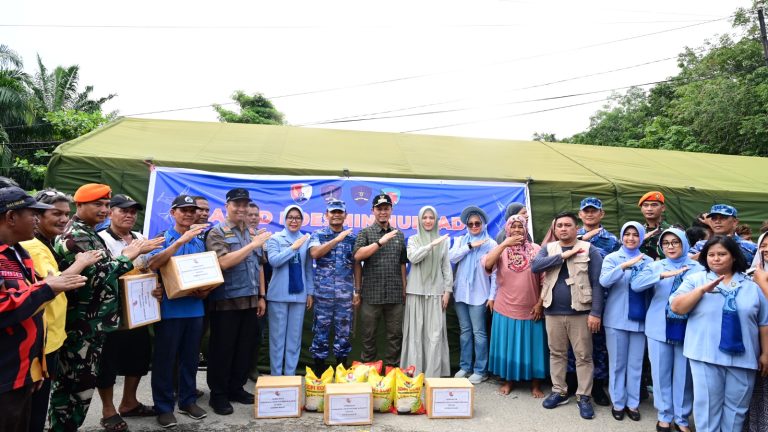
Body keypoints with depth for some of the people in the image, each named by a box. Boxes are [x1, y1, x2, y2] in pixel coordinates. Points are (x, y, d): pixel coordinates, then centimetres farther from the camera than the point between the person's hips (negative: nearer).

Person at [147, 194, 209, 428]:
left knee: (190, 357, 14)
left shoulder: (199, 241, 10)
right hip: (170, 309, -4)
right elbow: (152, 264, -22)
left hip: (195, 308, 5)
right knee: (165, 358, 4)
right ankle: (164, 407, 17)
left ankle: (188, 400, 27)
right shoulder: (163, 238, -4)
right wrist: (181, 240, -28)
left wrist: (206, 290, -5)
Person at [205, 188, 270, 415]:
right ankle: (218, 394, 18)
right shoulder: (217, 233, -6)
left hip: (250, 301, 6)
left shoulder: (252, 233, 12)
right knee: (222, 348, 5)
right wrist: (253, 245, -20)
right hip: (226, 301, -6)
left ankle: (236, 388, 27)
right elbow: (224, 262, -21)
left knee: (245, 347, 12)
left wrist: (261, 296, 11)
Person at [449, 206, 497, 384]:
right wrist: (470, 246, -12)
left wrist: (492, 295, -7)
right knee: (465, 330, 10)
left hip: (479, 294, -4)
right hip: (460, 292, 4)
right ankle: (465, 367, 19)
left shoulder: (491, 244, -1)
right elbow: (451, 257, -6)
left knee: (478, 332, -1)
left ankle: (480, 370, 9)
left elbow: (494, 271, -2)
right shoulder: (460, 240, 10)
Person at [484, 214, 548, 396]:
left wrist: (540, 303, -6)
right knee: (508, 345, 11)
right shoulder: (501, 249, 1)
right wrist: (504, 244, -21)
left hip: (531, 310, -1)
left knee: (532, 346, 9)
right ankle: (508, 380, 27)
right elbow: (487, 264, -19)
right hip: (506, 309, 1)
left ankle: (535, 384, 24)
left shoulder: (536, 249, -2)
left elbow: (545, 279, -1)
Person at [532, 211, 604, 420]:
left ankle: (584, 397, 17)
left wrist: (596, 312, -12)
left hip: (580, 312, -3)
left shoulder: (589, 250, -2)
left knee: (583, 356, 5)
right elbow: (535, 266, -12)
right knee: (556, 353, 13)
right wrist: (564, 255, -16)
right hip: (553, 312, 3)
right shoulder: (548, 249, 7)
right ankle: (559, 391, 27)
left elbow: (597, 283, -5)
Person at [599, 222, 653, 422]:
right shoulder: (612, 258, -1)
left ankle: (633, 403, 22)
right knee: (617, 363, 7)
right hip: (617, 319, -2)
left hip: (640, 319, 2)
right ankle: (618, 402, 20)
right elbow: (604, 281, -18)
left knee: (636, 364, 10)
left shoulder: (648, 261, 7)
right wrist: (624, 265, -28)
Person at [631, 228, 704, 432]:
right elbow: (635, 284, -14)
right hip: (660, 328, 0)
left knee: (683, 375, 8)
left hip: (687, 329, 0)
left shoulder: (698, 268, 2)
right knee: (661, 374, 8)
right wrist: (663, 275, -24)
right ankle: (664, 416, 24)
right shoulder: (655, 266, 2)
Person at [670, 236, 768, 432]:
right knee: (707, 405, 5)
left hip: (743, 357, 2)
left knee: (736, 407, 12)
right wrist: (702, 289, -17)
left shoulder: (751, 286, 9)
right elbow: (676, 307, -9)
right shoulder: (695, 280, 2)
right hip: (706, 356, -2)